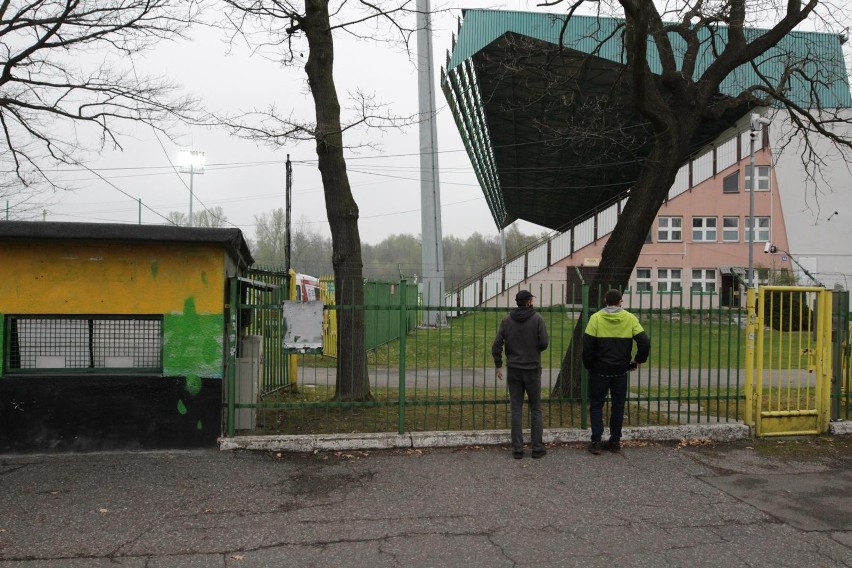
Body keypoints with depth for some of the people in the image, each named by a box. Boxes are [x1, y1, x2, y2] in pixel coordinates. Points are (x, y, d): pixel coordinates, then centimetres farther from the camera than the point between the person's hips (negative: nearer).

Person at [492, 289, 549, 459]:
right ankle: (537, 448, 11)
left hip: (513, 370, 2)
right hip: (532, 369, -2)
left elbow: (496, 345, -4)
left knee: (516, 410, 7)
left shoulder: (507, 320, 0)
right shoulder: (537, 319, -7)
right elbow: (544, 343, -10)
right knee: (535, 409, 9)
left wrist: (498, 365, 7)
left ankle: (517, 449, 8)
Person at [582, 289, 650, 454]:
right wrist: (638, 360, 6)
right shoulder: (630, 318, -1)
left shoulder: (596, 318, -7)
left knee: (596, 405, 8)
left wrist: (588, 365, 1)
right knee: (618, 406, 13)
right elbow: (645, 342, -8)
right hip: (620, 371, 2)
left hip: (600, 370, -2)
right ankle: (615, 441, 17)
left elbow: (587, 344, -12)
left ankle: (596, 441, 2)